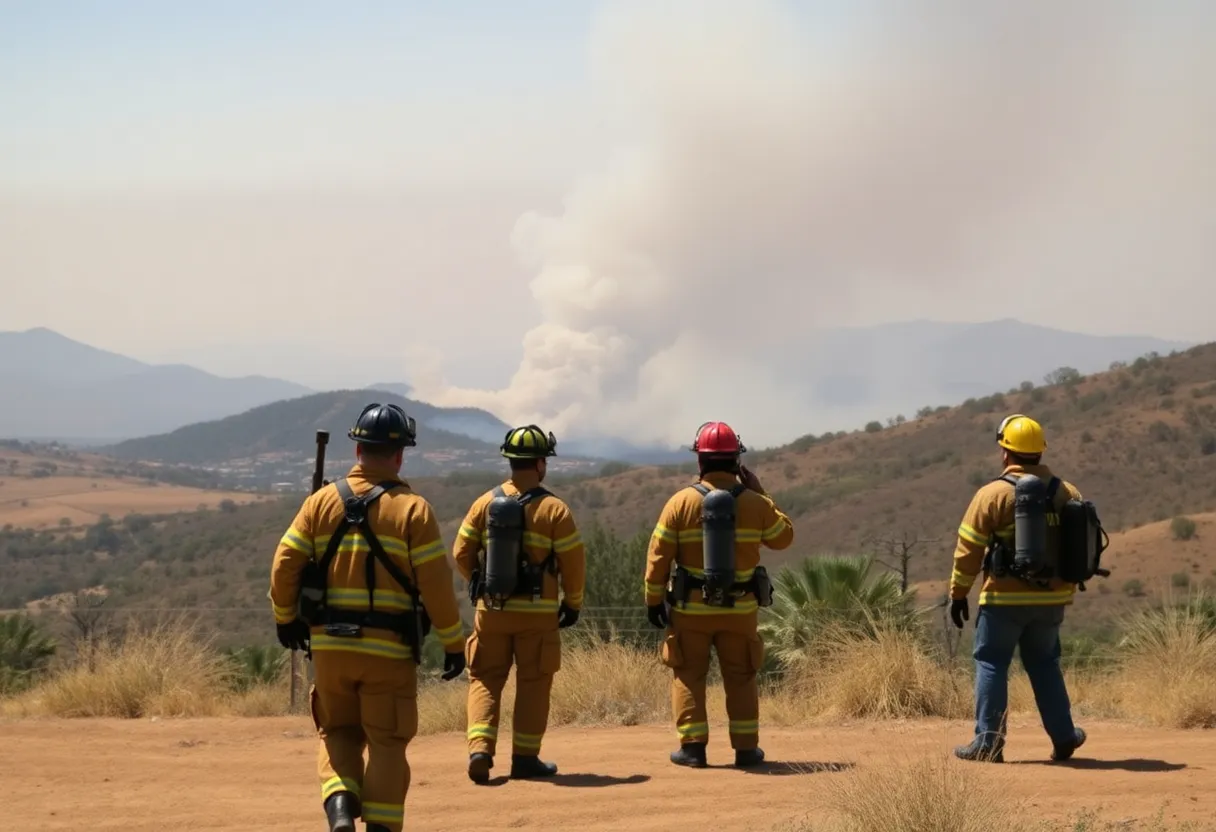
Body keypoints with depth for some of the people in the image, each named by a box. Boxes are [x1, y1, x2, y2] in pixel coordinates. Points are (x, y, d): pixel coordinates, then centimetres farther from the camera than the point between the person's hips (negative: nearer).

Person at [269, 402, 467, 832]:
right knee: (386, 743, 7)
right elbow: (436, 584, -8)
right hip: (389, 650, -3)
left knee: (337, 731, 17)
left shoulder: (321, 502, 3)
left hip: (330, 644, 3)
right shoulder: (413, 509, -5)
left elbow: (284, 567, 2)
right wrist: (453, 643, 1)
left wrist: (286, 619, 19)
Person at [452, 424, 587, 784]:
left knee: (485, 679, 10)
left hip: (491, 609, 2)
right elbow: (574, 562, -6)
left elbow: (461, 553, 3)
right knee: (533, 684, 9)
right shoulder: (554, 509, -8)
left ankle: (480, 750, -6)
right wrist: (573, 603, 9)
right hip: (538, 613, -2)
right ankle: (525, 758, 11)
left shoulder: (485, 503, 0)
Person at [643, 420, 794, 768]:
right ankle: (746, 747, 12)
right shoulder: (755, 504, -5)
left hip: (691, 608, -1)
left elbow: (659, 555, -6)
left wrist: (654, 599, 3)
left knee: (689, 676, 9)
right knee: (741, 677, 13)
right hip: (740, 609, 1)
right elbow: (783, 537, 12)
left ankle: (693, 746, 3)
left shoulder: (681, 501, -8)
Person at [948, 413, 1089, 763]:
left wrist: (958, 593, 1)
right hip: (1052, 599, 4)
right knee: (1044, 665, 18)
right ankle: (1063, 738, 19)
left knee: (991, 664, 4)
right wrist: (1066, 585, 22)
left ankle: (988, 742, 0)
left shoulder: (993, 494, -9)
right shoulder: (1067, 493, 5)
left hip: (1005, 599, -4)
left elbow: (969, 548, -8)